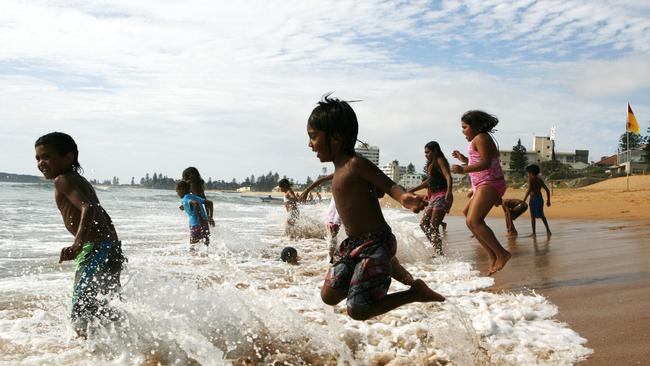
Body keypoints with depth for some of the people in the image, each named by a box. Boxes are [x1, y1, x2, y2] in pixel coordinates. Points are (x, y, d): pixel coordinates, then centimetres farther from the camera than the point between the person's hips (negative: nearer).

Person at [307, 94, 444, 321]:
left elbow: (388, 185, -17)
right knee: (329, 296, 12)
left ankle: (415, 293, 3)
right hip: (353, 243, 9)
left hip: (374, 243, -9)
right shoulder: (340, 170, 11)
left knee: (358, 311, -11)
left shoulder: (356, 164, -15)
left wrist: (404, 198, -40)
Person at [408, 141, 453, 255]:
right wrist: (413, 190, 32)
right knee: (423, 224, 8)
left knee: (433, 227, -13)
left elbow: (448, 177, -18)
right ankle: (437, 250, 11)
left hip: (441, 196, -10)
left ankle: (439, 254, -11)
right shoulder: (431, 164, 21)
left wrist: (449, 193, -33)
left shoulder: (440, 160, -5)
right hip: (433, 197, 10)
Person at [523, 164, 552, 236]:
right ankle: (547, 229, 7)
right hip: (540, 199, 6)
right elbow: (547, 190, 16)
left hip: (533, 199, -6)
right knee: (541, 215, 18)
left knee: (533, 216, 1)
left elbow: (529, 190, -19)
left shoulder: (531, 179, -6)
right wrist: (548, 200, 23)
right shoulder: (540, 180, 13)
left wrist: (523, 200, -18)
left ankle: (534, 232, 0)